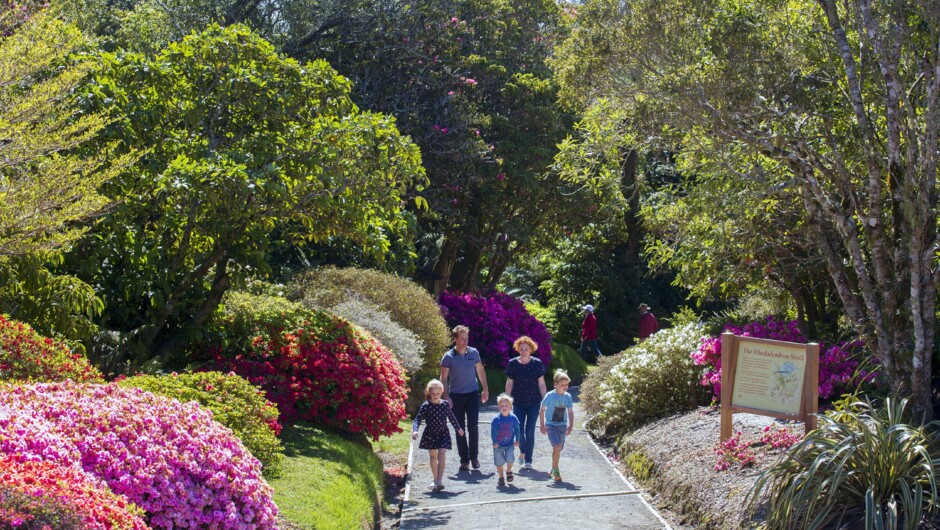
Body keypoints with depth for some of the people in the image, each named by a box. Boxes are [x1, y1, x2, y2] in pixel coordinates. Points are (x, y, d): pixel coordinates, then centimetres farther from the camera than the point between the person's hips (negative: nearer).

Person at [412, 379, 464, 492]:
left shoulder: (445, 404, -4)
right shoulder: (426, 406, -11)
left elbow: (451, 417, 12)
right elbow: (418, 419, -14)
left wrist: (458, 428, 25)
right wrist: (415, 430, -32)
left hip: (443, 434, -1)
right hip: (430, 434, 1)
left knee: (441, 457, -15)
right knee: (433, 457, 15)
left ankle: (439, 481, -19)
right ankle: (436, 480, 30)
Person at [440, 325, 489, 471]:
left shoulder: (474, 353, 2)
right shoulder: (449, 357, -6)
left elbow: (480, 371, 14)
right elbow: (444, 378, -3)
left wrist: (485, 389, 12)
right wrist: (446, 397, -11)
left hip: (473, 394, 1)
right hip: (456, 396, -1)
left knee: (473, 426, -9)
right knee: (460, 429, 3)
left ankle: (474, 456, 4)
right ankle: (464, 460, 10)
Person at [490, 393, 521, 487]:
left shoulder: (513, 418, -8)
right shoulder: (496, 419, -15)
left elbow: (517, 429, 4)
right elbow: (493, 431, -10)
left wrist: (517, 441, 3)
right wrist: (494, 442, -14)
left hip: (509, 443, 0)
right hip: (498, 444, 0)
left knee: (509, 459, -15)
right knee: (499, 462, 4)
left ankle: (509, 471, 17)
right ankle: (501, 478, 24)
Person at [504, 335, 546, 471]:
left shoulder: (537, 363, -6)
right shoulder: (513, 363, -4)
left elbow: (541, 383, -1)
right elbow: (509, 383, 4)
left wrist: (545, 402, -2)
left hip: (534, 402, -1)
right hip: (518, 402, 1)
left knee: (530, 431, 0)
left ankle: (528, 461, 11)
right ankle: (523, 451, 24)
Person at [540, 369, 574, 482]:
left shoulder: (567, 396, -1)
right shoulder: (550, 396, -12)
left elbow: (570, 412, 5)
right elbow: (542, 410, -5)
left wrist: (570, 426, -3)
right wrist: (542, 425, -7)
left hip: (562, 426, 4)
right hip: (551, 425, -4)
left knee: (558, 449, 10)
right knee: (557, 447, -19)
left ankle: (553, 470, 29)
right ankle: (556, 471, -7)